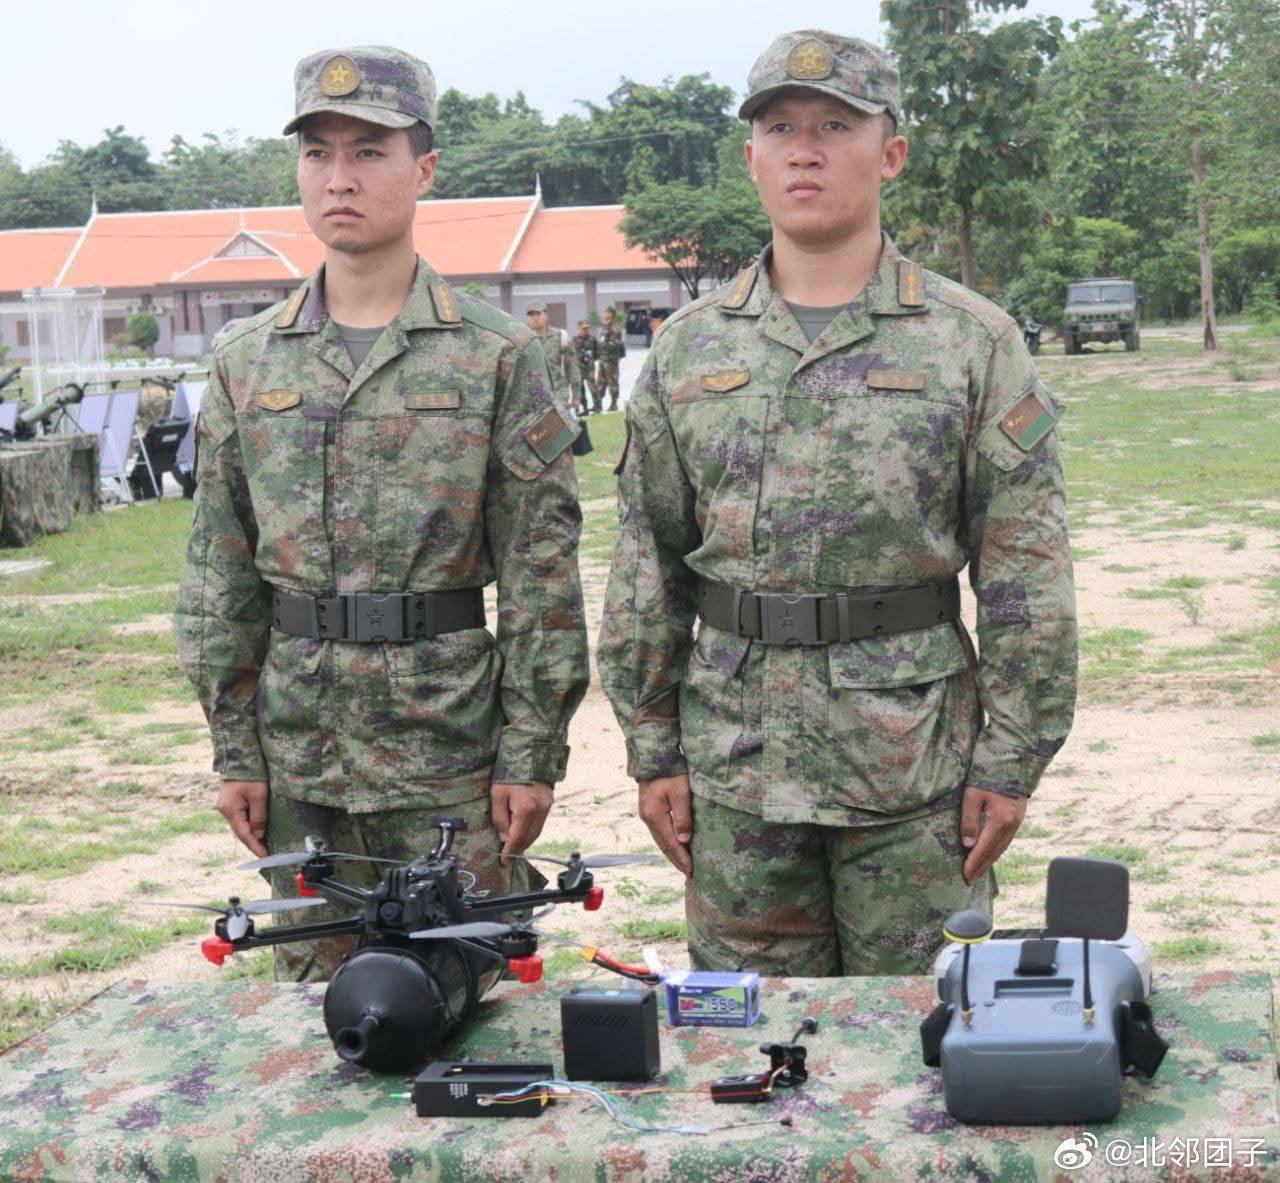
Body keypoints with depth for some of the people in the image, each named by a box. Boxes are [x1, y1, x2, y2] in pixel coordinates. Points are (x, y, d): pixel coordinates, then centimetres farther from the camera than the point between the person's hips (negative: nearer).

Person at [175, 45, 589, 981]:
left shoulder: (496, 358, -3)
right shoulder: (247, 364, 6)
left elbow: (542, 575, -4)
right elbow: (220, 574, 9)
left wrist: (532, 754, -6)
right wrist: (235, 751, 5)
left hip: (449, 751, -3)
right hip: (298, 753, 3)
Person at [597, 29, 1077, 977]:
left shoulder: (971, 342, 0)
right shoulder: (689, 347, 7)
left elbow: (1027, 573, -1)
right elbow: (648, 563, 9)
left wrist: (1012, 761, -5)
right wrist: (654, 749, 5)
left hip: (915, 754, -2)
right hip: (736, 760, 2)